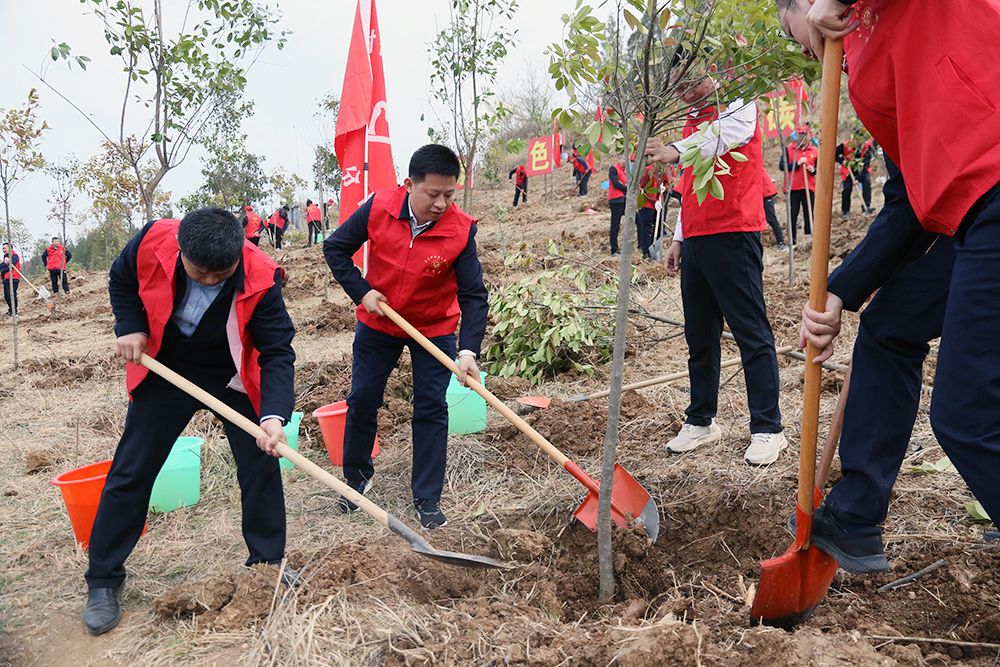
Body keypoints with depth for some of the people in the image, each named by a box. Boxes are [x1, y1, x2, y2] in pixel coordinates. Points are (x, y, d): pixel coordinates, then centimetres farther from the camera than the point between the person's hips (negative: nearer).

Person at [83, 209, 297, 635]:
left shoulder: (260, 279, -31)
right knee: (130, 471, 4)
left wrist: (274, 414, -42)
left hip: (234, 377, -1)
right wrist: (131, 327, -17)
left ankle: (268, 563, 19)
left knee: (261, 466, -1)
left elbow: (277, 353, -28)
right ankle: (103, 580, 20)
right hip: (166, 370, 1)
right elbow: (120, 281, -1)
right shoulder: (153, 241, -25)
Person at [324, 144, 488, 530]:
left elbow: (473, 295, -23)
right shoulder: (378, 208, -20)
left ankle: (427, 498, 15)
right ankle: (357, 476, 35)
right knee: (362, 400, 11)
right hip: (378, 322, 2)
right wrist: (361, 292, -16)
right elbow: (335, 248, -6)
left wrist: (468, 351, -34)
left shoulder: (461, 230, -24)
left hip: (434, 328, -1)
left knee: (431, 410, 0)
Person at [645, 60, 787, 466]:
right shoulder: (693, 121, 24)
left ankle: (767, 429, 0)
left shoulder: (737, 103, -1)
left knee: (752, 334, -5)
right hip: (695, 241, 8)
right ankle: (701, 421, 20)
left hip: (732, 235, -8)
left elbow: (727, 134, -25)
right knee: (699, 337, 11)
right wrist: (679, 239, 21)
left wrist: (677, 151, -41)